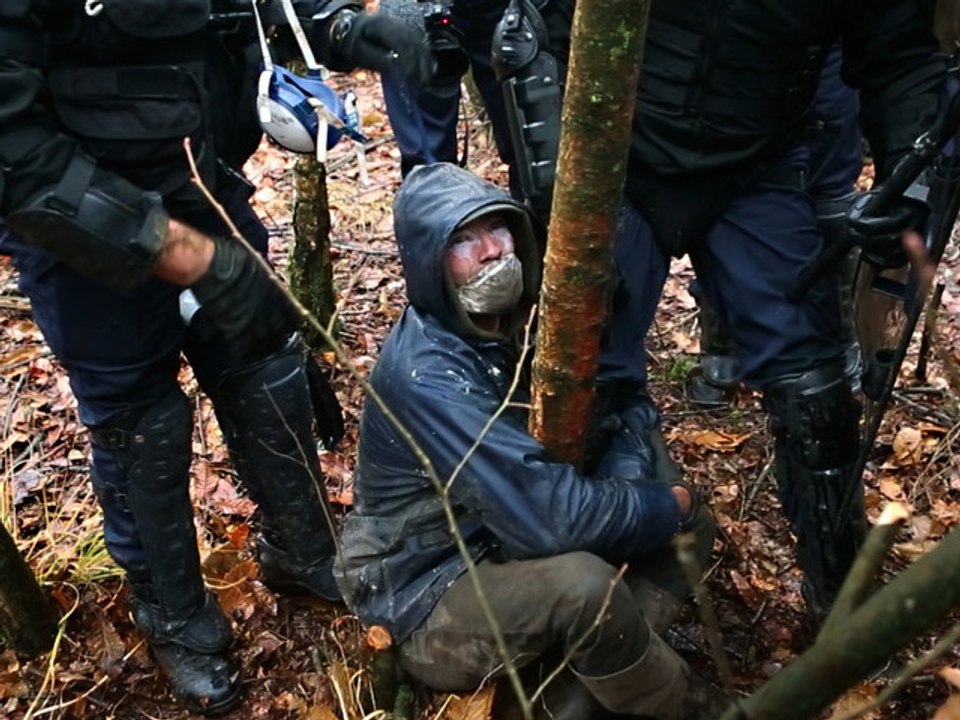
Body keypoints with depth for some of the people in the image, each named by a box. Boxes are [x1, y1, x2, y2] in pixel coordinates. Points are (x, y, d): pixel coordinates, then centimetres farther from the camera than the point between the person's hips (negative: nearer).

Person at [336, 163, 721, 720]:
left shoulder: (522, 322, -4)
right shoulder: (424, 374, -28)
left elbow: (627, 408, 1)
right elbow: (550, 515, -33)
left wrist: (618, 497, -20)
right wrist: (665, 505, -17)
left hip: (509, 554, 8)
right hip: (431, 604, -8)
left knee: (691, 526, 1)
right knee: (581, 584, -34)